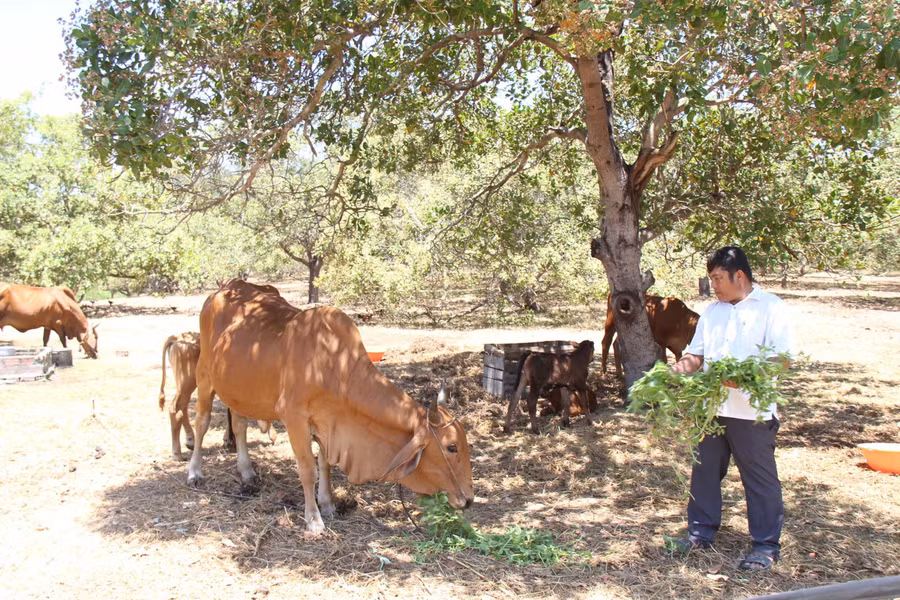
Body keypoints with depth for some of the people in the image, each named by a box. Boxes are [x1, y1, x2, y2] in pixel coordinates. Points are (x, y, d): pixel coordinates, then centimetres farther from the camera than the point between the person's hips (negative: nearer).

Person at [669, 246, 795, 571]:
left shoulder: (771, 307, -5)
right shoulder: (713, 311, 15)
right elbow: (697, 352, 18)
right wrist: (686, 364, -5)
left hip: (752, 409, -6)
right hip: (711, 406, 6)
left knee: (760, 478, 4)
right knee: (705, 470, 13)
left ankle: (767, 545, 16)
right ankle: (701, 532, 27)